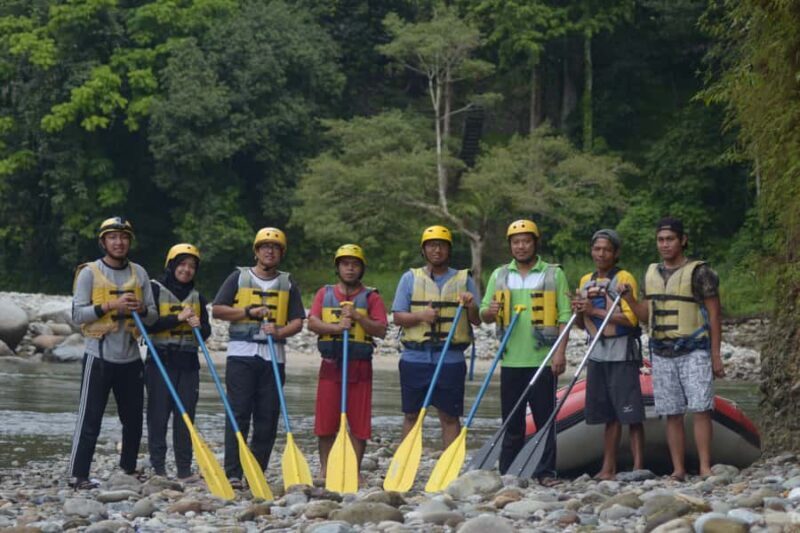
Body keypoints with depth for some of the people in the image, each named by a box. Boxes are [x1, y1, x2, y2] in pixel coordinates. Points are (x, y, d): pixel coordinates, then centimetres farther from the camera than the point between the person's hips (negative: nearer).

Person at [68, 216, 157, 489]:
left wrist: (142, 309, -11)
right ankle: (78, 474, -4)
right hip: (99, 356, -5)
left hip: (130, 358, 5)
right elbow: (78, 313, -9)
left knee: (133, 418, 10)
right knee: (90, 417, -6)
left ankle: (128, 469, 24)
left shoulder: (139, 273, 11)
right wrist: (111, 306, -19)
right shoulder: (89, 272, -3)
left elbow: (153, 315, 12)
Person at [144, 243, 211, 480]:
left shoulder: (197, 297, 15)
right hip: (161, 361, -4)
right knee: (158, 415, -3)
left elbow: (206, 332, 10)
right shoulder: (155, 289, 0)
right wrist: (178, 318, -15)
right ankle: (158, 467, 1)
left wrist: (199, 326, -12)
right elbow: (148, 324, -11)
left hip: (188, 363, 4)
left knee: (185, 416, 3)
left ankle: (184, 469, 6)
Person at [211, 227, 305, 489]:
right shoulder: (239, 277, 8)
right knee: (239, 413, -8)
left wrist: (280, 331, -11)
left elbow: (297, 321, 10)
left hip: (274, 356, 3)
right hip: (241, 353, -3)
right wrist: (249, 312, -8)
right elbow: (217, 309, 2)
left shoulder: (287, 283, 15)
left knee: (267, 418, 1)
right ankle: (233, 473, -10)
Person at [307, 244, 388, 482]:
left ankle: (355, 470, 9)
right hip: (331, 364, 1)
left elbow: (381, 330, -3)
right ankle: (324, 469, 13)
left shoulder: (371, 297, 6)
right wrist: (336, 327, -18)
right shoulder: (324, 294, 12)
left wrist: (357, 317, -15)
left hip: (360, 365, -1)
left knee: (359, 422, -1)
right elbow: (312, 322, -1)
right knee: (326, 421, 2)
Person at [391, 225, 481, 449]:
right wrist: (420, 316, -15)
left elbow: (477, 320, 7)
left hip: (451, 359, 0)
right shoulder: (410, 278, 8)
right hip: (414, 357, 0)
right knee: (411, 415, 6)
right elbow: (398, 316, 4)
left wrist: (471, 307, -15)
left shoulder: (464, 279, 9)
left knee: (450, 416, 1)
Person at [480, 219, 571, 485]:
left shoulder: (554, 274, 3)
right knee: (511, 421, 7)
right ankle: (507, 473, 12)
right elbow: (484, 312, 13)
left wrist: (560, 352, -10)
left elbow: (565, 316, -1)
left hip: (543, 360, -3)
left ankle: (546, 472, 5)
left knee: (545, 418, 0)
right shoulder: (499, 276, 12)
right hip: (511, 360, 3)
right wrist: (490, 312, -12)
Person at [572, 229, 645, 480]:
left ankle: (638, 467, -11)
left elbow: (630, 318, -15)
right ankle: (608, 469, 12)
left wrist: (595, 311, -16)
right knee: (609, 415, 10)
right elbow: (582, 324, 22)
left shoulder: (624, 278, -5)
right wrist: (579, 312, -1)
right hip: (597, 353, 7)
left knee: (631, 414, -9)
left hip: (621, 353, -7)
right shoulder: (586, 281, 15)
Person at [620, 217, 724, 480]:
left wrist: (716, 355, -9)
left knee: (700, 408, -10)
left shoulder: (699, 272, -4)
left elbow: (714, 313, -5)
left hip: (694, 352, -5)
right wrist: (628, 298, 0)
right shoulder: (651, 274, 13)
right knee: (672, 414, 5)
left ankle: (705, 467, -10)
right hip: (662, 354, 5)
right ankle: (678, 470, 9)